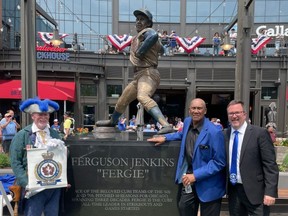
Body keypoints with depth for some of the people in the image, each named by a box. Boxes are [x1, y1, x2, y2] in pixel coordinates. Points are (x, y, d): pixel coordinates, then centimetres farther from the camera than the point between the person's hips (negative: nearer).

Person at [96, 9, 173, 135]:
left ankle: (166, 126, -45)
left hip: (148, 74, -10)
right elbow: (161, 49, 35)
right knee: (123, 99, 24)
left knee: (142, 97, -37)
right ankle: (113, 121, 49)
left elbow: (154, 35, -35)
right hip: (139, 76, 10)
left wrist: (140, 51, -26)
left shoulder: (147, 32, -6)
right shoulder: (139, 36, 21)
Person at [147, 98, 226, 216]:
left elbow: (219, 162, -19)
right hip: (188, 178, 6)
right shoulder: (187, 122, -1)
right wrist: (165, 137, 10)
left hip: (208, 184, -6)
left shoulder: (214, 132, -22)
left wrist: (196, 175, -23)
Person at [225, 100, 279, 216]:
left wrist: (270, 191, -14)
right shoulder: (225, 134, 3)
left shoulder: (260, 133, -9)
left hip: (253, 191, -4)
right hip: (232, 190, 4)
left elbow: (270, 165, -10)